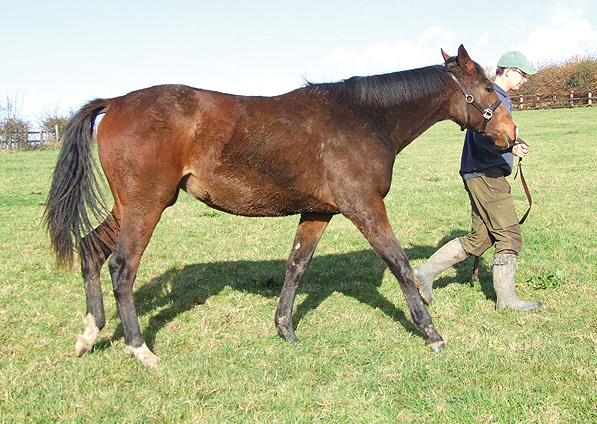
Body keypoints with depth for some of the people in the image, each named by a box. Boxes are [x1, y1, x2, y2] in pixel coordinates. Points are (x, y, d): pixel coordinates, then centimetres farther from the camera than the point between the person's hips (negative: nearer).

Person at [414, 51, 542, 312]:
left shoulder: (501, 99, 21)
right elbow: (482, 135, -29)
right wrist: (510, 147, -43)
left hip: (485, 175, 11)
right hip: (487, 175, -11)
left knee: (479, 239, 10)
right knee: (510, 237, -5)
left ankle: (426, 272, 11)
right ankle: (506, 299, 4)